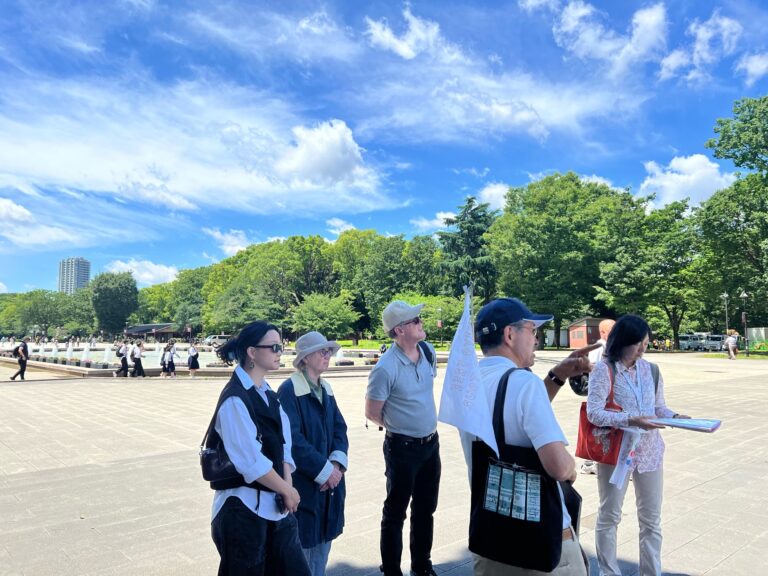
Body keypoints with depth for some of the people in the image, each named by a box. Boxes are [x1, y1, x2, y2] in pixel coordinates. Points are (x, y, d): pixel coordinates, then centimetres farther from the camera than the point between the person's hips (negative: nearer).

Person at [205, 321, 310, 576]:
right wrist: (287, 490, -10)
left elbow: (283, 444, 6)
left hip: (275, 505, 7)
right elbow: (252, 462, -21)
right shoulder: (235, 399, -18)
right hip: (243, 508, -7)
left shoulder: (267, 393, 7)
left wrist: (287, 489, -7)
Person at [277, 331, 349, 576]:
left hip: (330, 480, 7)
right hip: (303, 482, -7)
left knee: (323, 539, 18)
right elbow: (292, 439, -21)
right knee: (302, 545, 5)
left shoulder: (325, 389, 9)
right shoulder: (289, 390, -15)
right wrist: (324, 469, -18)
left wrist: (337, 463, -10)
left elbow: (339, 428, 6)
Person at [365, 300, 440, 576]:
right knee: (395, 513, 10)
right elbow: (372, 413, -12)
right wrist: (402, 427, 1)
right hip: (402, 448, -7)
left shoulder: (428, 351, -3)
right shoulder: (386, 368, -24)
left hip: (431, 443, 7)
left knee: (425, 509, 21)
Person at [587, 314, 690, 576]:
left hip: (650, 451, 5)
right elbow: (594, 412, -21)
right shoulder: (604, 370, -15)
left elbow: (658, 407, 9)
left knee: (651, 519, 15)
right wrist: (630, 420, -31)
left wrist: (674, 416, -12)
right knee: (610, 516, 12)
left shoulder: (650, 369, 1)